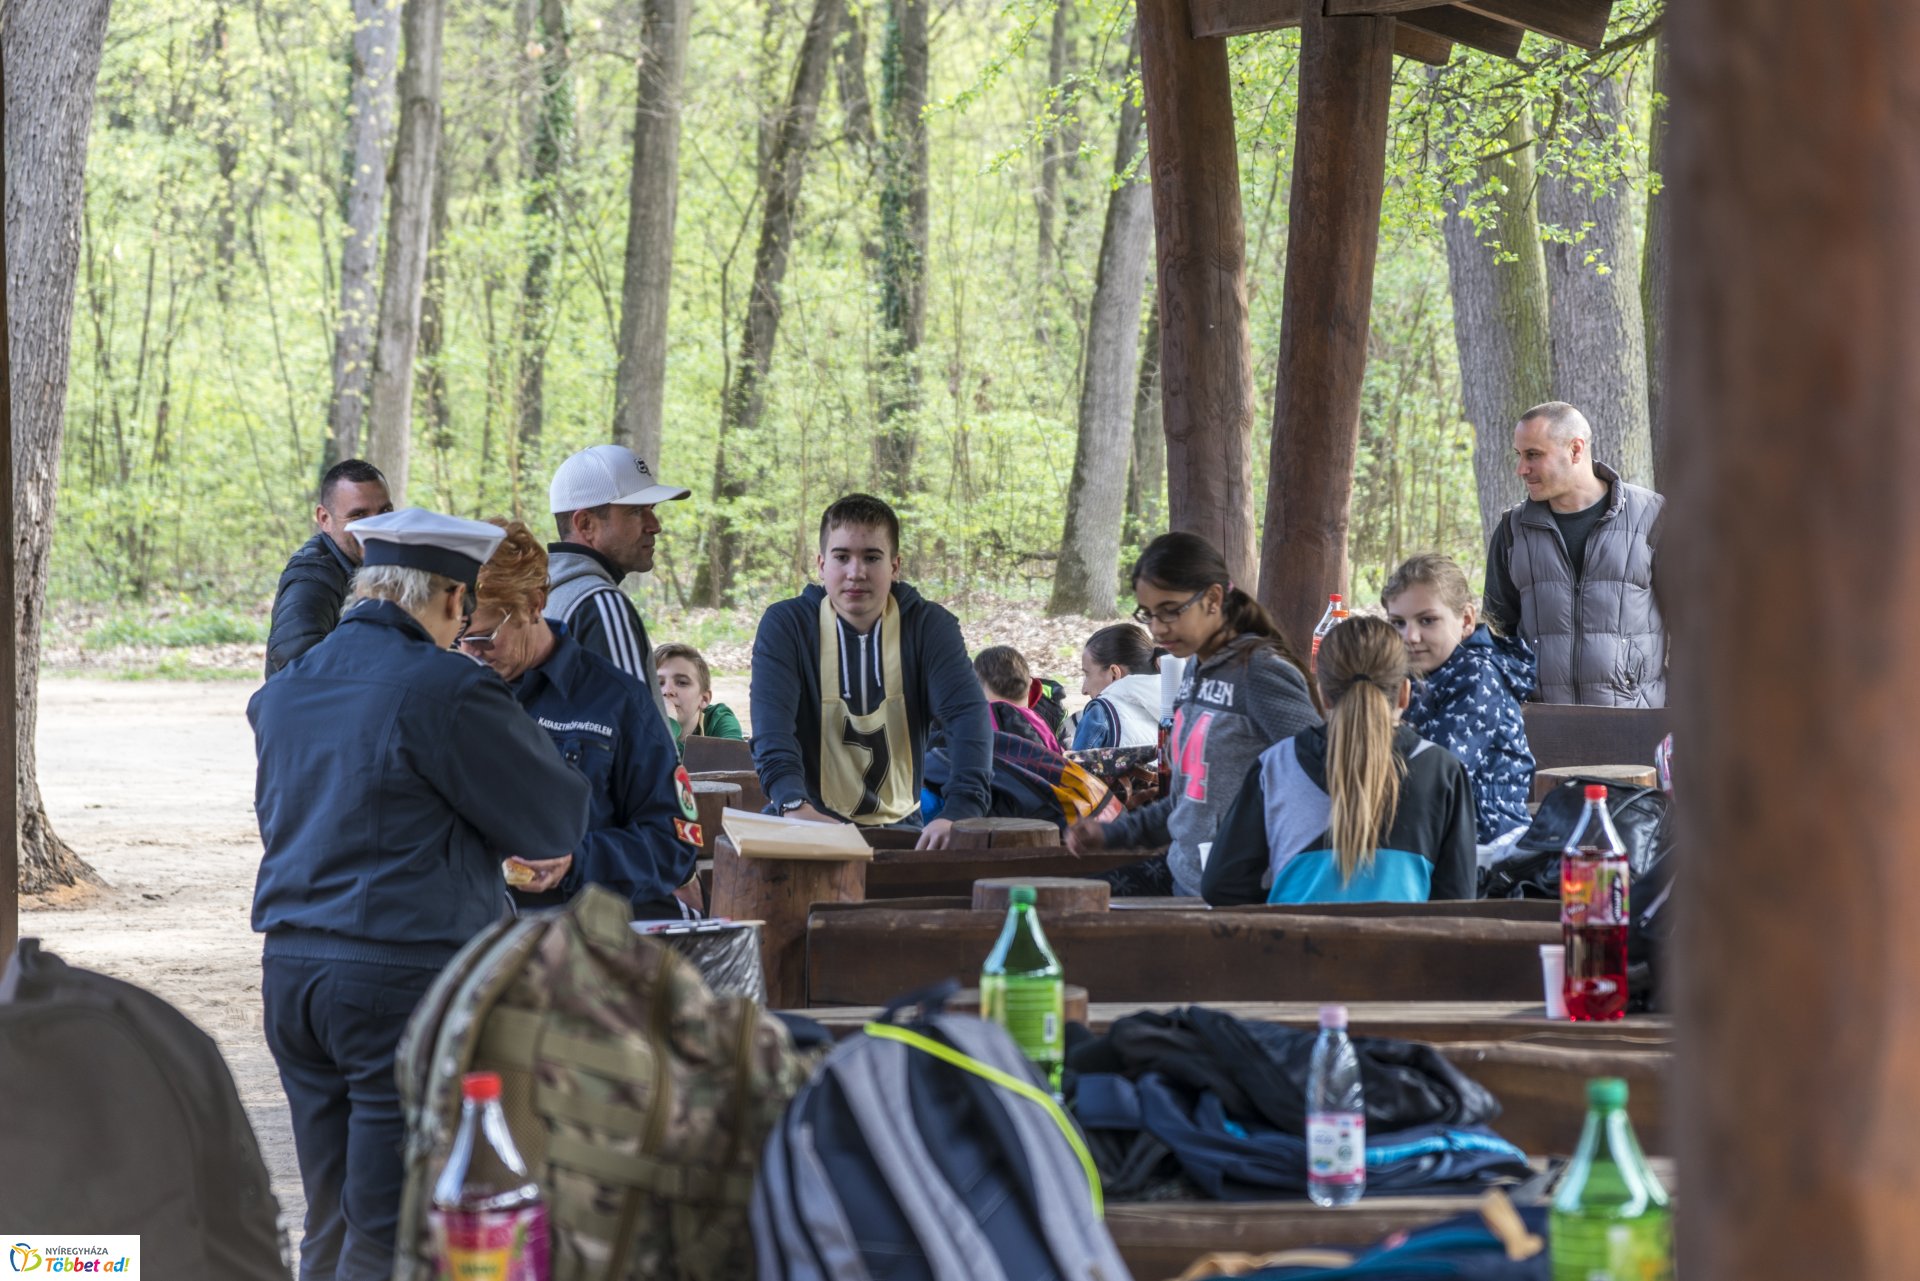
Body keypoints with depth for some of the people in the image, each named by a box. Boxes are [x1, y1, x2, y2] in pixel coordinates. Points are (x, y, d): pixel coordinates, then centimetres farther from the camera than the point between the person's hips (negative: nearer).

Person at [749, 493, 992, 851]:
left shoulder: (929, 625, 1)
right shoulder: (785, 624, -3)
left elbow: (967, 714, -14)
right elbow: (771, 723, -17)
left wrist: (960, 810, -33)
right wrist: (794, 804, -38)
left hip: (899, 822, 2)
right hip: (810, 822, -1)